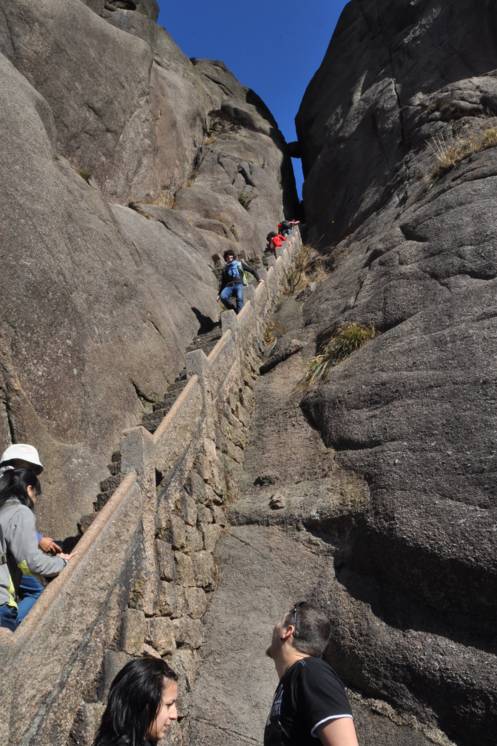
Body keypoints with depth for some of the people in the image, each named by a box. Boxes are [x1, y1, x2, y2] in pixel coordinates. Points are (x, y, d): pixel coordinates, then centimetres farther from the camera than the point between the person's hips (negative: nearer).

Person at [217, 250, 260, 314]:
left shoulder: (239, 263, 17)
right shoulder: (225, 268, 22)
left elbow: (252, 270, 19)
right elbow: (222, 282, 22)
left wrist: (258, 279, 9)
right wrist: (219, 294, 14)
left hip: (238, 284, -2)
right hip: (229, 286, 2)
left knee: (239, 298, -33)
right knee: (223, 297, -29)